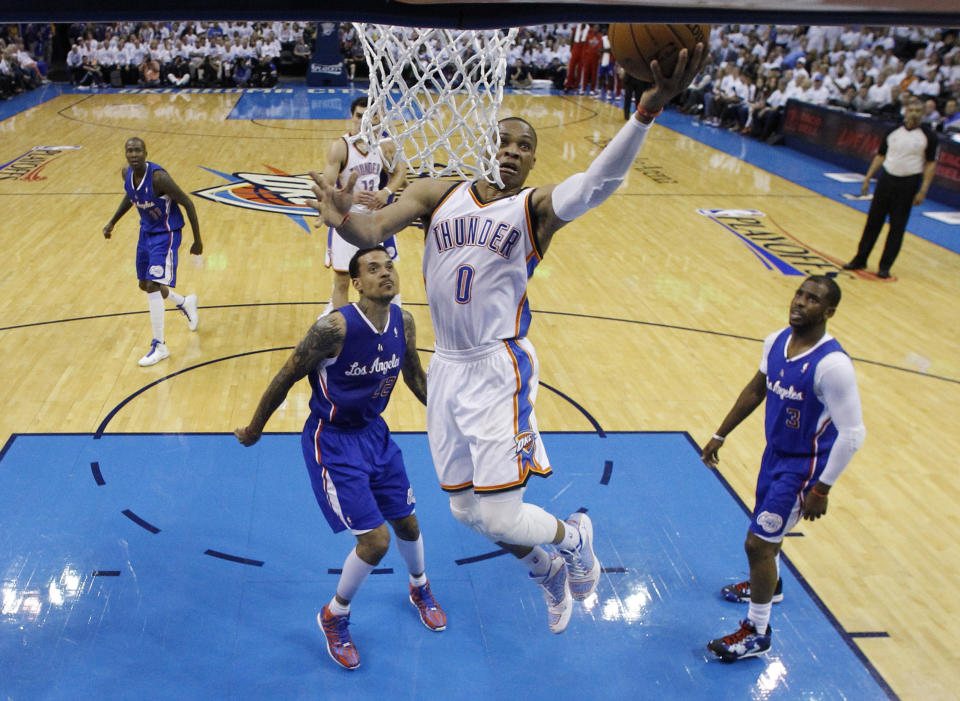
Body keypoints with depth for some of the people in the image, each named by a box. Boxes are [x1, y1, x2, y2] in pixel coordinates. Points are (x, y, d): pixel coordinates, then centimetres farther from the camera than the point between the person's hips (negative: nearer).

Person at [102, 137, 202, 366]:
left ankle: (159, 346, -6)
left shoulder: (158, 177, -28)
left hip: (166, 234, -8)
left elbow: (187, 203, -20)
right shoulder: (126, 172, -6)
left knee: (153, 285, -16)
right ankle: (185, 303, 46)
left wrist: (198, 241, -17)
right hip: (146, 231, 8)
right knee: (145, 285, 17)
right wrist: (112, 222, 12)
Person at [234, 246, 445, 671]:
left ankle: (420, 589, 50)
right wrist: (254, 430, -3)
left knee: (406, 523, 18)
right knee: (374, 539, -9)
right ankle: (334, 617, 19)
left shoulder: (404, 323, -8)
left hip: (374, 431, 6)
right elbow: (286, 378, -15)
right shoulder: (335, 327, -28)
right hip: (332, 440, -6)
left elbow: (415, 377, 11)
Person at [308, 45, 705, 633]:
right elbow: (373, 230, -7)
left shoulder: (536, 208, -3)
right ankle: (549, 573, 43)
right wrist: (344, 219, -32)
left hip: (499, 370, -4)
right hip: (448, 369, 5)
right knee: (467, 511, 15)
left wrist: (648, 110, -39)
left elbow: (599, 182, -23)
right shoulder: (438, 194, 5)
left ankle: (573, 537, 26)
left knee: (499, 516, -10)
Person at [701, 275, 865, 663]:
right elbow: (756, 389, 12)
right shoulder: (776, 341, -4)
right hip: (775, 452, 8)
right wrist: (720, 435, 15)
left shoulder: (832, 365, -28)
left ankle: (756, 632, 16)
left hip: (804, 465, -7)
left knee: (757, 543, -4)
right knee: (766, 531, 26)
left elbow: (852, 434, -24)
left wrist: (822, 490, -21)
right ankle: (769, 584, 56)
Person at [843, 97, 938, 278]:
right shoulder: (893, 132, 4)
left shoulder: (928, 136, -5)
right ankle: (860, 260, 15)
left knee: (897, 227, 2)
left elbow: (931, 163, -3)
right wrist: (867, 178, 7)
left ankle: (885, 266, 9)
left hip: (908, 184, -3)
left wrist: (923, 190, -10)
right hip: (886, 179, 3)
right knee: (873, 221, 5)